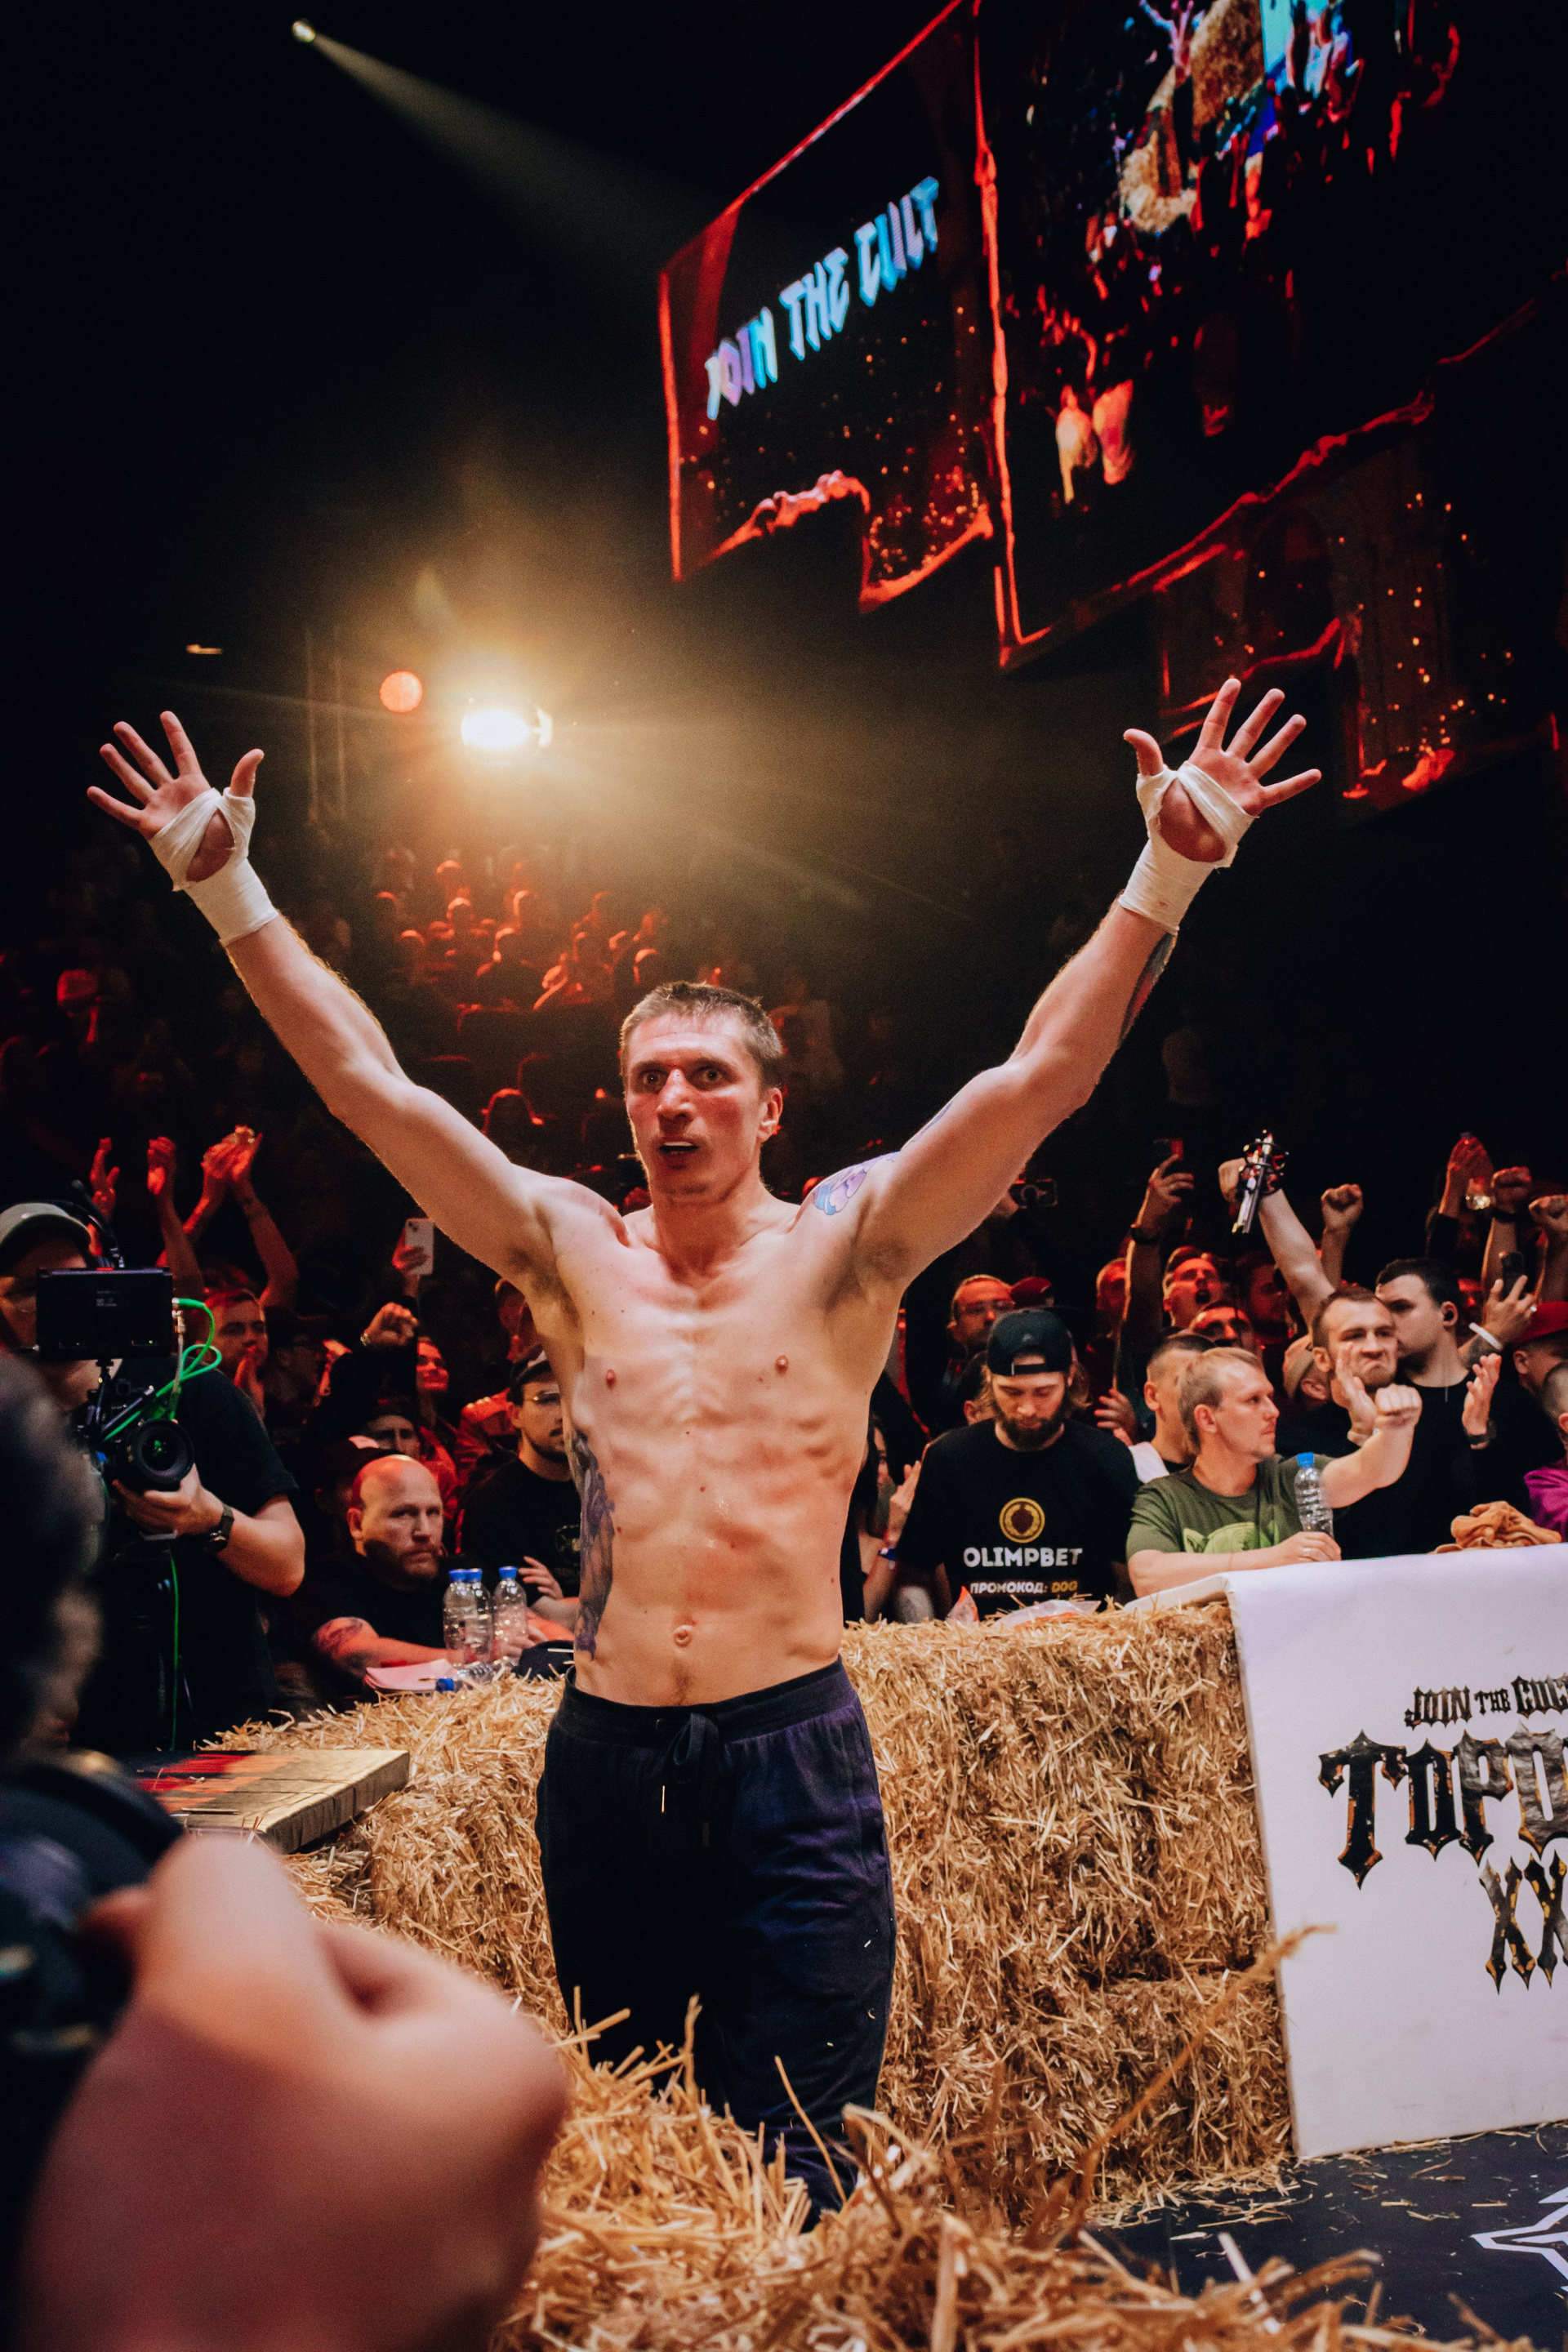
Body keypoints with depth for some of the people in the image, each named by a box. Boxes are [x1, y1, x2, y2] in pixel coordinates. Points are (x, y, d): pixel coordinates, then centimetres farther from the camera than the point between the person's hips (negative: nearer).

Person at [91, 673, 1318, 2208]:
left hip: (791, 1751, -3)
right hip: (604, 1754, 3)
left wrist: (1168, 874, -18)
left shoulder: (841, 1249, 1)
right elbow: (369, 1086, 4)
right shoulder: (570, 1250, 8)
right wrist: (228, 889, 0)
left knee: (797, 2165, -3)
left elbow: (1041, 1076, -8)